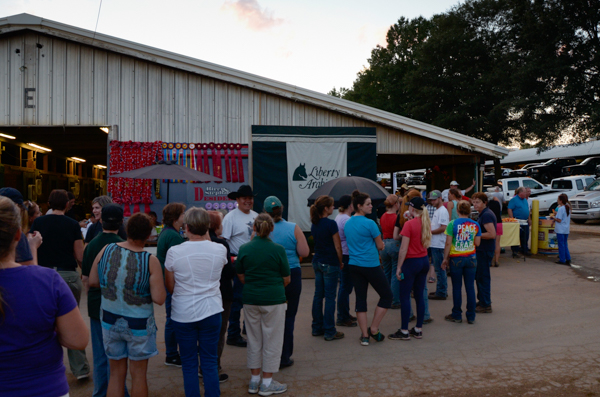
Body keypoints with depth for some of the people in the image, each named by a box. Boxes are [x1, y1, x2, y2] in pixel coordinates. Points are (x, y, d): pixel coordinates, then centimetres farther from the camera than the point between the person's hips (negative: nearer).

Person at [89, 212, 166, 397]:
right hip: (139, 323, -3)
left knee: (116, 372, 17)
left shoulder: (106, 250, -8)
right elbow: (159, 299, -19)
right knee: (138, 374, 13)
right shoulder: (151, 261, -19)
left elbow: (92, 281, 2)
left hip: (110, 319, 4)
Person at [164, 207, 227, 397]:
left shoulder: (174, 252, -11)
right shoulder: (220, 250, -8)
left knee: (189, 363, 12)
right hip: (211, 311, 1)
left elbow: (170, 287, -1)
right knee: (210, 361, 11)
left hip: (183, 314, -1)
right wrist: (206, 237, 16)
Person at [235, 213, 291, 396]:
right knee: (271, 341, 8)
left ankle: (254, 380, 25)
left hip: (250, 299, 4)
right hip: (274, 299, -3)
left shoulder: (244, 249, -2)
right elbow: (286, 279, -3)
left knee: (254, 340, 15)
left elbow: (241, 277, 6)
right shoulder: (278, 250, -10)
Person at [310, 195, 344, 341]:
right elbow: (337, 246, -12)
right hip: (330, 263, -7)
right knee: (330, 297, 0)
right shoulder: (331, 224, -17)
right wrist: (341, 262, 3)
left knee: (318, 295, 13)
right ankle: (329, 332, 6)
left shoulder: (314, 224, 6)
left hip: (317, 262, 8)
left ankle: (317, 328, 22)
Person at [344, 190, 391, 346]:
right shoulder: (369, 223, -15)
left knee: (360, 299, 11)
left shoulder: (347, 224, 7)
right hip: (370, 265, -7)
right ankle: (374, 329, 10)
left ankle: (364, 335, 13)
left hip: (354, 265, 7)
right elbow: (380, 246, -8)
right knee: (387, 296, 10)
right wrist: (380, 243, 13)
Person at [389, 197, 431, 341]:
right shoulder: (426, 222, 5)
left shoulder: (409, 224, -16)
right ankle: (418, 329, 18)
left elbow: (404, 248, -16)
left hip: (411, 262, -7)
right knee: (419, 296, 12)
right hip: (424, 261, 7)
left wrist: (399, 267, -10)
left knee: (404, 297, 0)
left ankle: (404, 331, 4)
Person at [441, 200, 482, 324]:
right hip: (471, 258, 3)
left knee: (457, 287, 6)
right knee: (470, 287, 8)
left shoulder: (452, 224, -9)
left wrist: (445, 259, -2)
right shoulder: (475, 225, -1)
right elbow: (477, 243, 2)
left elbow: (448, 243, -10)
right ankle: (471, 316, 15)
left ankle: (456, 315, 14)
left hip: (456, 258, -2)